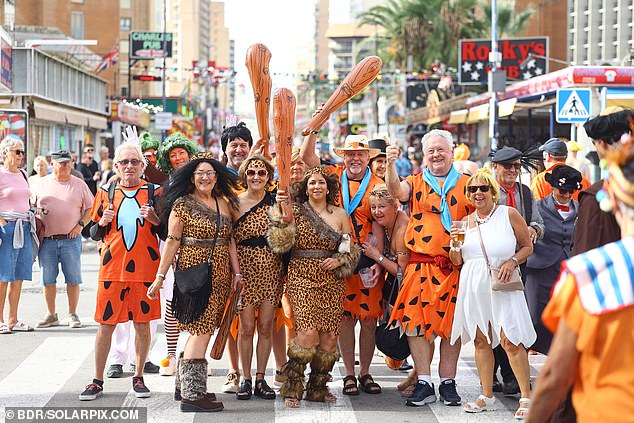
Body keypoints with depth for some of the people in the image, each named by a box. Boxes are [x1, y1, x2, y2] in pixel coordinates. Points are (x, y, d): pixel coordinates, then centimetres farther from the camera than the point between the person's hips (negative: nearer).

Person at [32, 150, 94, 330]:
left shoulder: (79, 184, 6)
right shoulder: (42, 184, 10)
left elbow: (91, 208, 8)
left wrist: (81, 224, -5)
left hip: (71, 239, -1)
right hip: (47, 239, 1)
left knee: (73, 279, 0)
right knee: (47, 279, 4)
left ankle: (73, 315, 9)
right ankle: (51, 315, 13)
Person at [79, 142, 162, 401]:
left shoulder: (153, 191, 5)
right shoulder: (106, 192, 8)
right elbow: (94, 232, 12)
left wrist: (154, 219, -12)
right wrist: (103, 222, -8)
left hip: (144, 266, 0)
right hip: (112, 266, 0)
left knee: (142, 323, 5)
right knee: (106, 324, 1)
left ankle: (138, 377, 18)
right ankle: (98, 381, 10)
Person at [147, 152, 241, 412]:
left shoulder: (224, 204, 13)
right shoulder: (182, 204, -5)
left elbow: (230, 240, 16)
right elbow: (172, 242, -7)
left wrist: (237, 272, 10)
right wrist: (160, 277, -8)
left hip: (219, 276, 6)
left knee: (201, 330, 10)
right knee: (202, 330, -11)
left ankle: (184, 387, 20)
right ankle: (192, 395, -9)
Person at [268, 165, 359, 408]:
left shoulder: (339, 214, 13)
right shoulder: (296, 212, 4)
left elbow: (351, 251, 16)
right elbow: (280, 244, -6)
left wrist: (338, 261, -3)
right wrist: (281, 216, -15)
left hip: (332, 282, 3)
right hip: (302, 279, -3)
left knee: (329, 337, -2)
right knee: (308, 332, -17)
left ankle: (318, 388, 15)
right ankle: (292, 388, -4)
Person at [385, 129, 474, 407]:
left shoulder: (466, 185, 10)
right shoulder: (416, 183, 10)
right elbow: (396, 191, -11)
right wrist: (390, 165, -27)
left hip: (456, 266, 0)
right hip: (421, 264, 0)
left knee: (452, 323, 4)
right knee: (417, 322, -4)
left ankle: (448, 382, 13)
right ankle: (424, 384, 3)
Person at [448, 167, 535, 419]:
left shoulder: (509, 214, 1)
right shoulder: (466, 222, 12)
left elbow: (527, 246, 5)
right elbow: (457, 261, 13)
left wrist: (513, 261, -12)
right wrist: (454, 243, -6)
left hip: (502, 286, -4)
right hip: (473, 286, 4)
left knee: (511, 340, -10)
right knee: (481, 340, 6)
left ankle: (526, 397, -4)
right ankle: (486, 395, 15)